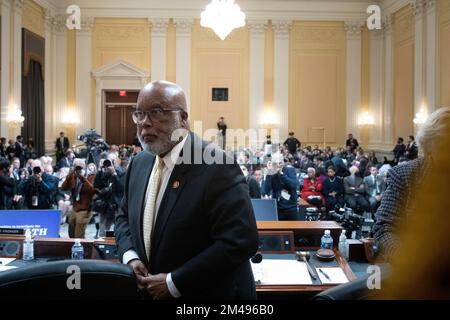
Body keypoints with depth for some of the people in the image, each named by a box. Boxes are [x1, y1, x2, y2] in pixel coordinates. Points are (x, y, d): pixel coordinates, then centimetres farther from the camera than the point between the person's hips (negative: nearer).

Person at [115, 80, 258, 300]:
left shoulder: (217, 166, -20)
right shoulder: (139, 163, 3)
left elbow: (240, 241, -26)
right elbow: (124, 216, 15)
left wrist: (174, 282, -22)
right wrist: (129, 257, -5)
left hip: (208, 293, -6)